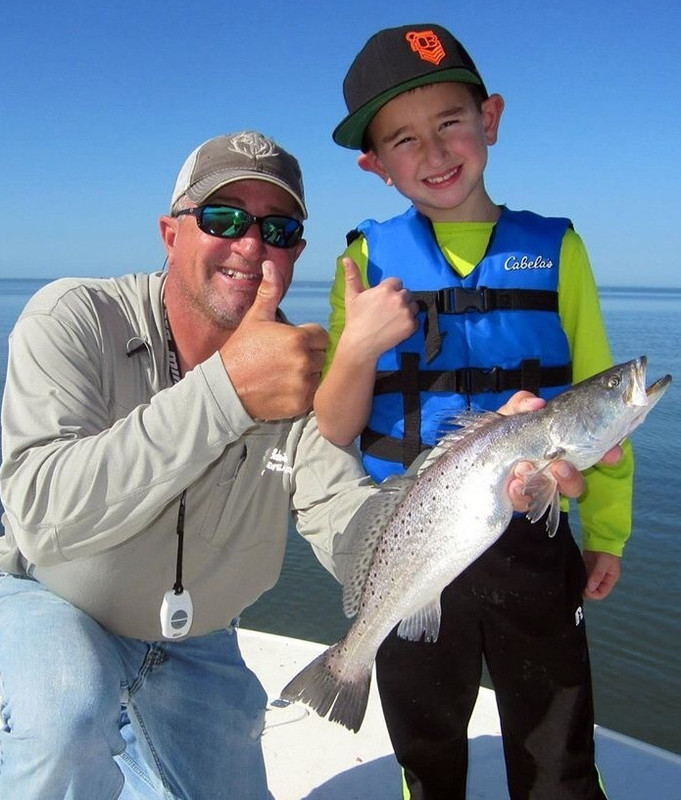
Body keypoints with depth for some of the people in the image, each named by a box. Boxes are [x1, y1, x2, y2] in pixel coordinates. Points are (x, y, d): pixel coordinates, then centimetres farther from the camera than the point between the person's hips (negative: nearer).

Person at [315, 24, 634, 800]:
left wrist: (607, 532, 3)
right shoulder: (369, 262, -4)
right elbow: (332, 432, -5)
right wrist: (358, 349, -22)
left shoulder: (554, 249, -2)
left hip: (534, 549, 0)